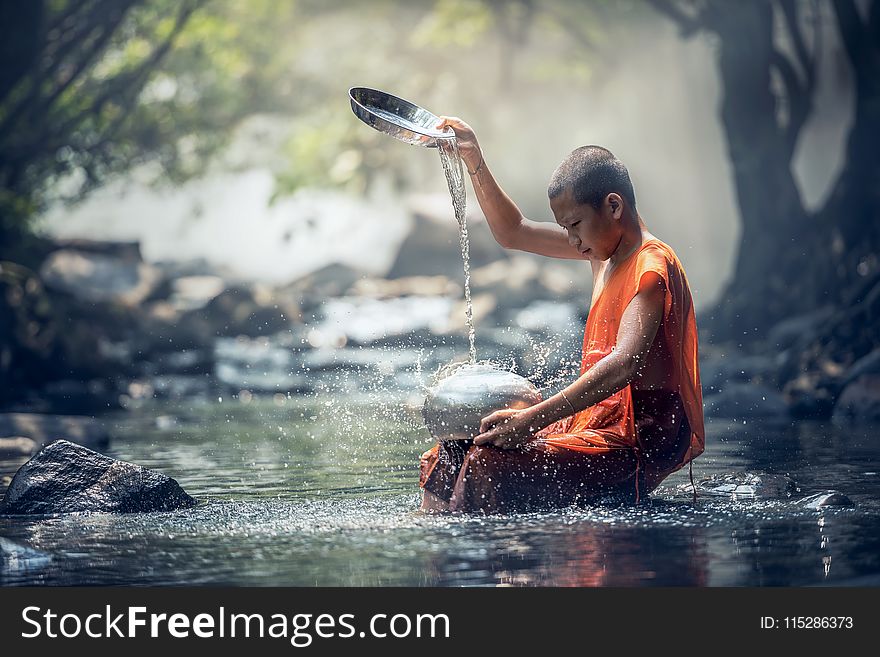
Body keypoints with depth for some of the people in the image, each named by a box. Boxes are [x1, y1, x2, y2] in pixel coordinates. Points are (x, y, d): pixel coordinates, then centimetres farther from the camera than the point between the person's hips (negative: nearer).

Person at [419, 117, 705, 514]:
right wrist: (475, 163, 14)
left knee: (489, 466, -28)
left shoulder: (652, 266, -16)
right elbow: (514, 234, 26)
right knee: (448, 458, -1)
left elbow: (624, 365, -30)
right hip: (602, 424, 10)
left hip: (642, 442, -10)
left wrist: (532, 419, -35)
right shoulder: (605, 247, 13)